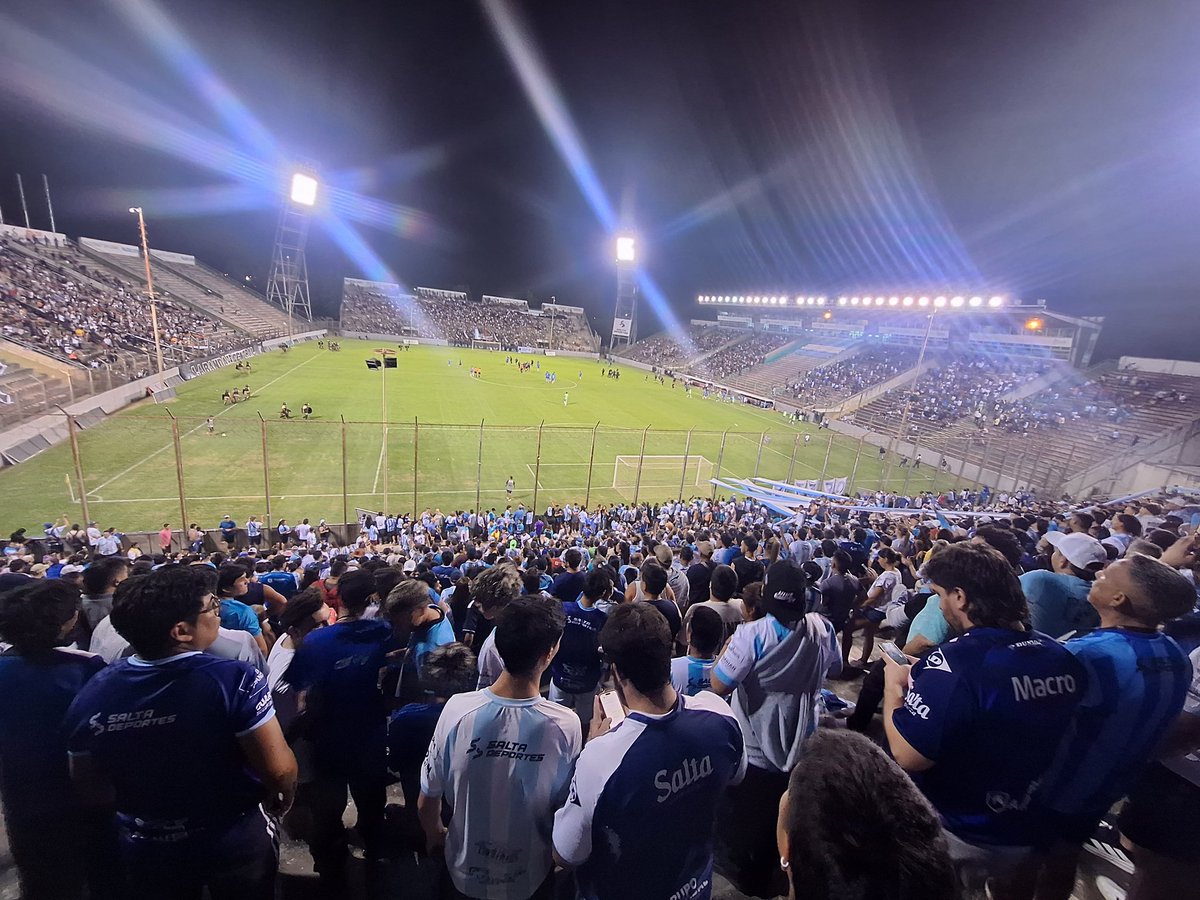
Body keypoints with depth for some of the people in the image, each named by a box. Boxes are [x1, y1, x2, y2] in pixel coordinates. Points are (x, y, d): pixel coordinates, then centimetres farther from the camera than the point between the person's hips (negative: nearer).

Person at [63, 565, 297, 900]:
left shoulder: (92, 693, -16)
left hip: (146, 847, 3)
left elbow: (89, 788, 0)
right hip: (236, 841, -3)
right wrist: (282, 799, -5)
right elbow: (279, 769, -27)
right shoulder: (233, 678, -31)